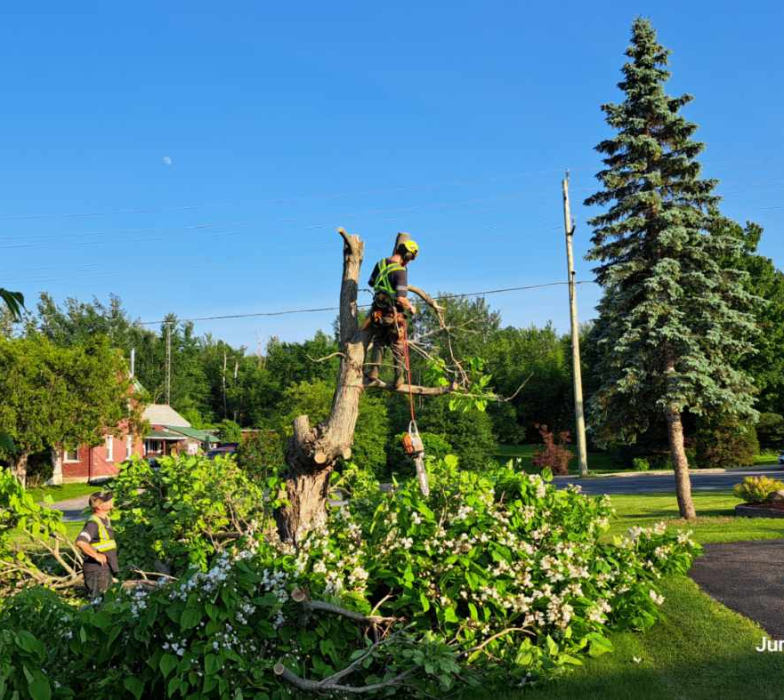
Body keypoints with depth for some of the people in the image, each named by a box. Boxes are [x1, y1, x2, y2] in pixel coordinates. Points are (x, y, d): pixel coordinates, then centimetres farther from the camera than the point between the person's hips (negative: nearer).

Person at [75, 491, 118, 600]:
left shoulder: (106, 519, 11)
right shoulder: (93, 522, -19)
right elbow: (80, 542, -34)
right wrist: (96, 555, -26)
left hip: (106, 568, 9)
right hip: (96, 569, -9)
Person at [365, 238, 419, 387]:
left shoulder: (380, 264, 1)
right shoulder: (400, 271, -20)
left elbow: (371, 283, 16)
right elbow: (401, 299, -25)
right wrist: (411, 307, -6)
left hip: (378, 312, 5)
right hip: (394, 314, -5)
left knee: (378, 343, 17)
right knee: (398, 346, 10)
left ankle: (373, 374, 8)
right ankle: (398, 378, 12)